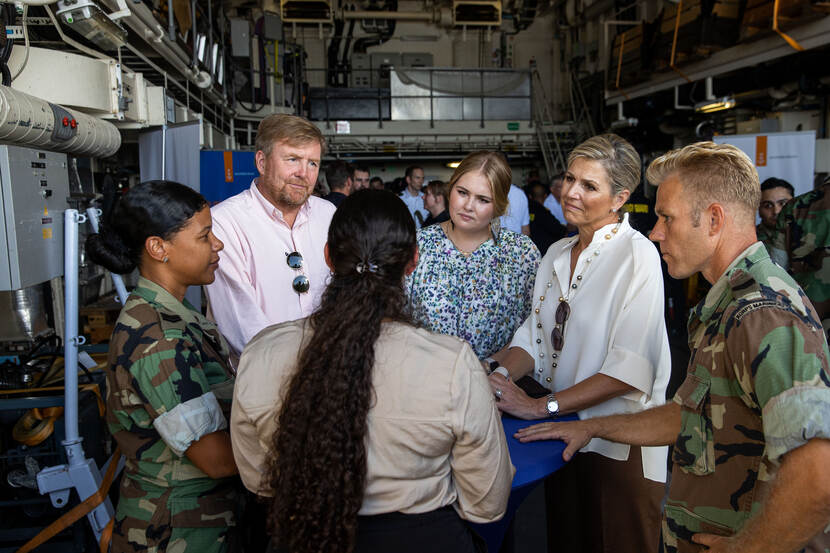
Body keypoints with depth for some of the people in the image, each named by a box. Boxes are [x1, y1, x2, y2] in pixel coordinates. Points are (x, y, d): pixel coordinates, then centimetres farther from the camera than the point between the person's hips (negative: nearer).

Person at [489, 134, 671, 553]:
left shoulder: (637, 256, -16)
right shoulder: (556, 254, 6)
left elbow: (629, 369, -24)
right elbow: (535, 338, 5)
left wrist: (540, 407, -24)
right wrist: (502, 374, -15)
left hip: (620, 445, -6)